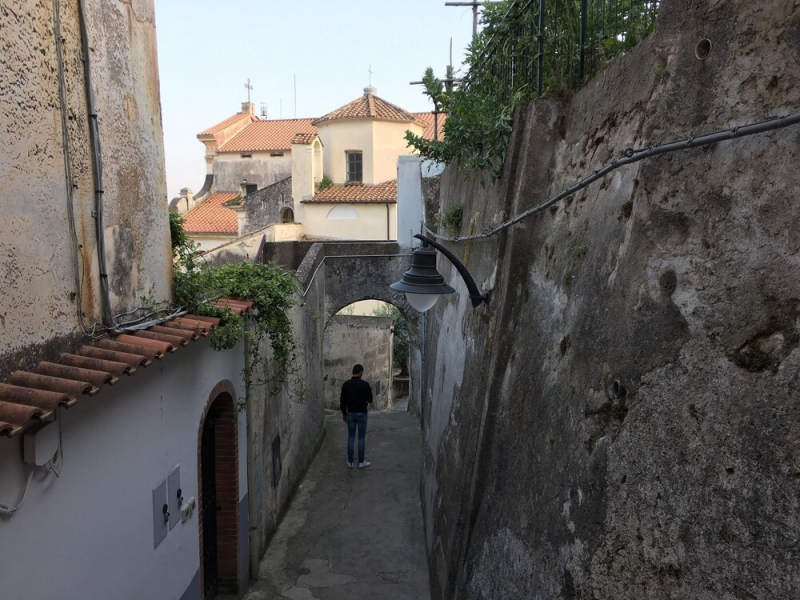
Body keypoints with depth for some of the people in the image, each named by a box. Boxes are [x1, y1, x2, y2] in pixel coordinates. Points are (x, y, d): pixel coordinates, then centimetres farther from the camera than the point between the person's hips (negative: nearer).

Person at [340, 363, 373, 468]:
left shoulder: (346, 384, -1)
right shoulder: (365, 384, -11)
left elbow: (342, 400, 1)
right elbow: (370, 400, -6)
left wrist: (344, 413, 11)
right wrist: (369, 390, 13)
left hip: (351, 413, 3)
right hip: (361, 413, -3)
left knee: (351, 437, 9)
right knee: (361, 437, 3)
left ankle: (350, 461, 12)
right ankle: (361, 462, 7)